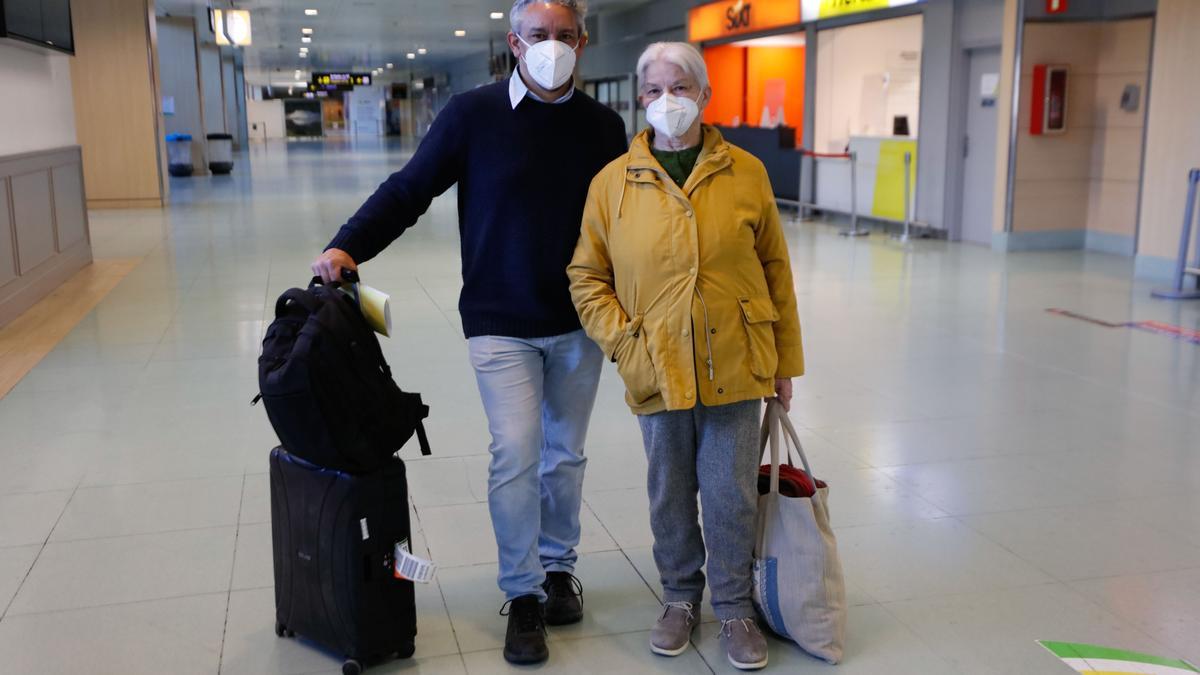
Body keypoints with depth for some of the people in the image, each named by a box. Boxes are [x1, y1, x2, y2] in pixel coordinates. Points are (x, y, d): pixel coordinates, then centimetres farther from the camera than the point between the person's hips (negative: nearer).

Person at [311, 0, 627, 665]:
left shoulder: (603, 127, 2)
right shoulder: (472, 113, -5)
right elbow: (408, 191, -3)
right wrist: (347, 246, -16)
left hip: (579, 325, 3)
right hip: (501, 325, -2)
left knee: (565, 454, 12)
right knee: (515, 453, -8)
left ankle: (559, 567, 31)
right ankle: (522, 594, 8)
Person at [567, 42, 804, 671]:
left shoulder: (745, 173, 1)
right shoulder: (613, 182, 0)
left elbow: (775, 270, 4)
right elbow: (587, 276, 6)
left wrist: (784, 361, 5)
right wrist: (621, 342, -7)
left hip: (735, 369, 0)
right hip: (658, 373, 1)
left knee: (731, 495, 7)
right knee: (670, 495, 14)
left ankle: (735, 607, 28)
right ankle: (680, 598, 35)